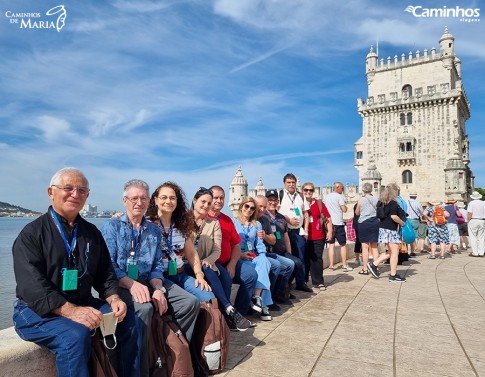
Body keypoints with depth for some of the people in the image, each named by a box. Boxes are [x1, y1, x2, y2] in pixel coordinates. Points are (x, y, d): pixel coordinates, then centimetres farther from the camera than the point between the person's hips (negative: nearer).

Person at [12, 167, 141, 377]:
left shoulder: (92, 232, 9)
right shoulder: (32, 233, -8)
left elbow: (105, 274, 11)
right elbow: (32, 286, -19)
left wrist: (113, 298, -9)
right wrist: (71, 311, -30)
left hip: (83, 303, 6)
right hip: (37, 310, -5)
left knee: (130, 321, -8)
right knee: (76, 336, -32)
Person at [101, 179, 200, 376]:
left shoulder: (154, 231, 13)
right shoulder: (111, 226, 1)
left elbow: (157, 266, 9)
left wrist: (158, 289, -12)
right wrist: (132, 284, -26)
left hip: (147, 282, 5)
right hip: (120, 284, -4)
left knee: (190, 302, -12)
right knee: (144, 307, -35)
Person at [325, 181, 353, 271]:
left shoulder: (326, 197, 12)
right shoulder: (339, 196, -8)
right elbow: (344, 209, -12)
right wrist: (344, 205, 6)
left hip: (329, 223, 6)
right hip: (338, 223, -6)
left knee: (331, 244, 9)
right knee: (343, 245, 4)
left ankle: (331, 265, 8)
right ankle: (344, 265, 6)